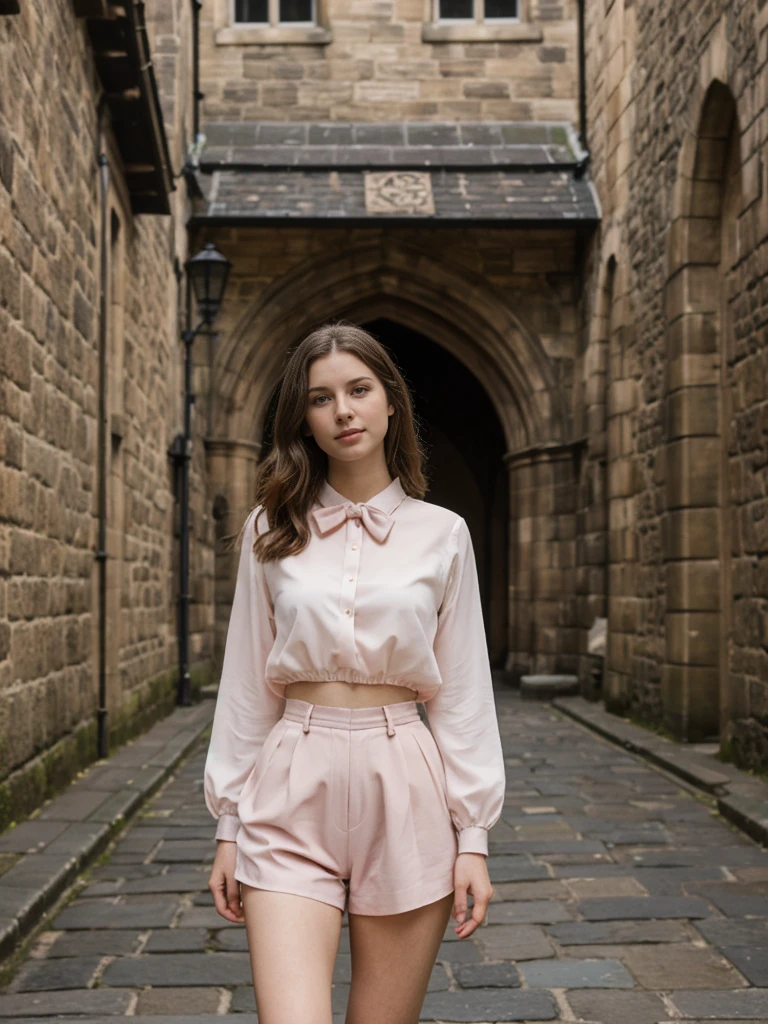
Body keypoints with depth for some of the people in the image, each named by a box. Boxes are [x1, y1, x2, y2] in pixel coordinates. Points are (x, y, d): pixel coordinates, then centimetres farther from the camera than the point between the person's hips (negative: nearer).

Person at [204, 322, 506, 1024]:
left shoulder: (441, 534, 4)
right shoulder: (272, 530, 5)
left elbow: (464, 691, 4)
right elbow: (246, 682, 8)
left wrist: (474, 835, 0)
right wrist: (228, 823, 7)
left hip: (406, 788, 0)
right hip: (293, 789, 0)